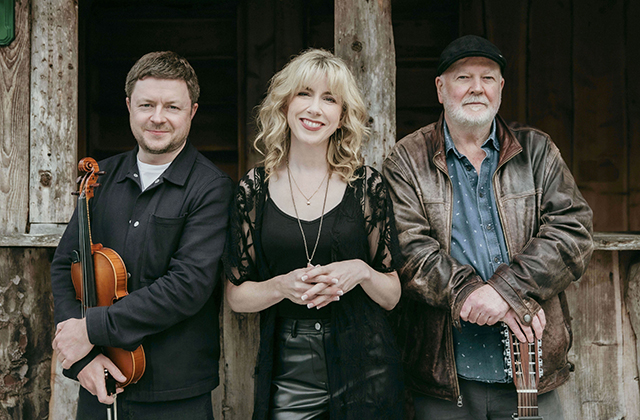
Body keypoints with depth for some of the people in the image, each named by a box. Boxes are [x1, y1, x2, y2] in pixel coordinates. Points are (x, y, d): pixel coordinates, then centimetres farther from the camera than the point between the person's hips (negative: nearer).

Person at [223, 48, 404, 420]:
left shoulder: (367, 184, -2)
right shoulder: (255, 188, -1)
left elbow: (391, 296, 3)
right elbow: (236, 296, 2)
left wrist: (361, 272, -17)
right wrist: (283, 286, -16)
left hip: (364, 370, 0)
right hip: (286, 374, 0)